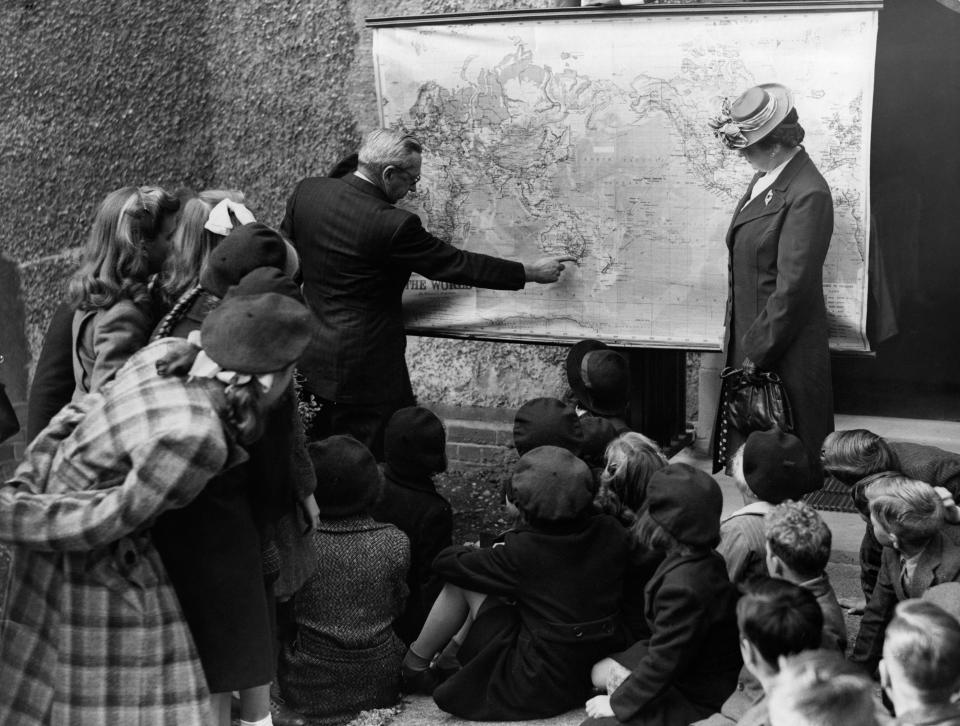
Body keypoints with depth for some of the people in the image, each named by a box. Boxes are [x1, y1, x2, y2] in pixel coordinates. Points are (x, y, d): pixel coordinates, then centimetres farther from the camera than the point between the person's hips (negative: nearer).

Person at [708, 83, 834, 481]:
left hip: (784, 354, -9)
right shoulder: (766, 179, 8)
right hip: (750, 340, 9)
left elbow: (793, 288, -21)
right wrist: (735, 331, 13)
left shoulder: (807, 194, -21)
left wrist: (757, 352, -16)